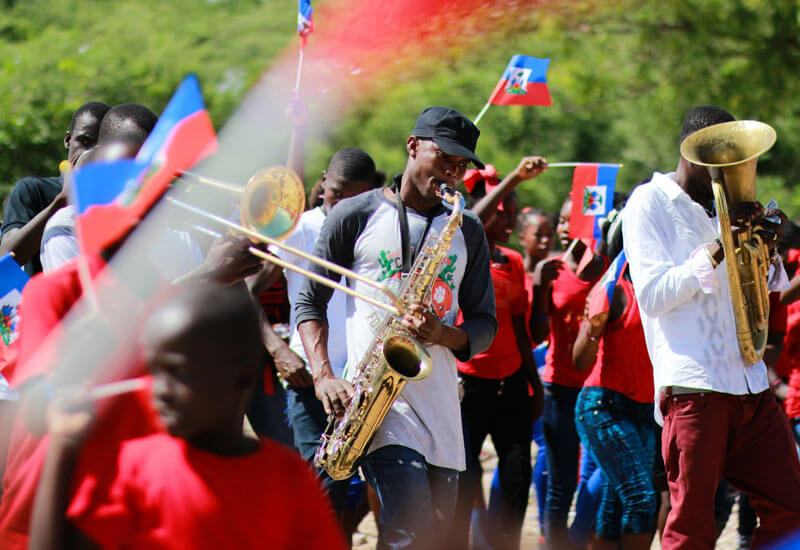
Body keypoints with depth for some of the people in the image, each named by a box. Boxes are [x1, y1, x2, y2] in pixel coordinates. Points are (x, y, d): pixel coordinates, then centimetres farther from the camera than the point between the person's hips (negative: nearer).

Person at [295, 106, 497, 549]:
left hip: (440, 400, 5)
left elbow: (485, 326, 15)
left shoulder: (466, 231, 16)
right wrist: (323, 376, -11)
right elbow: (310, 302, 5)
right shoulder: (356, 216, 5)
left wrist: (444, 335, -9)